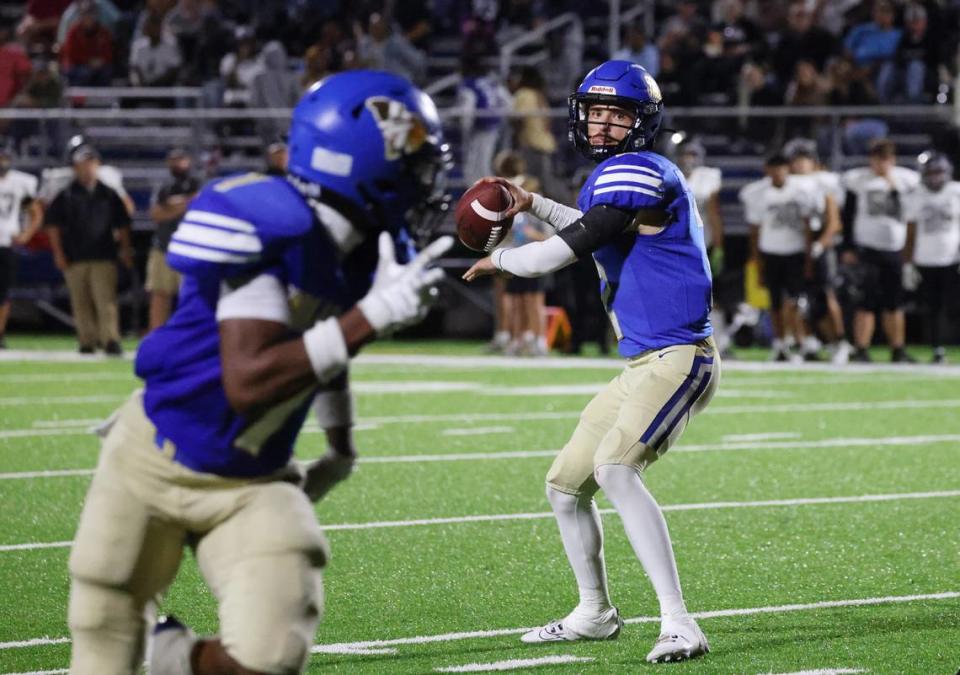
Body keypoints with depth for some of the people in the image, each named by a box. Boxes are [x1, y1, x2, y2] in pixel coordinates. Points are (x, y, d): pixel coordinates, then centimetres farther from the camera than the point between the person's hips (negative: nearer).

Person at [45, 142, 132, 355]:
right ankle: (87, 340, 13)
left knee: (106, 300, -11)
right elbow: (52, 224, 5)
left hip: (104, 257, 0)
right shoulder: (66, 195, 4)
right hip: (75, 258, 0)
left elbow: (122, 224, 16)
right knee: (81, 303, 3)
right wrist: (58, 253, -2)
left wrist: (125, 249, 9)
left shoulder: (109, 194, 10)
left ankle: (110, 339, -16)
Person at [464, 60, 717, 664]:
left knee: (615, 468, -30)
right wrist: (533, 204, 38)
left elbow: (568, 250, -15)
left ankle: (680, 625, -32)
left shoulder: (636, 173, -13)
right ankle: (595, 613, 37)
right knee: (565, 484, 16)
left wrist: (499, 260, 2)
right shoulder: (625, 176, 17)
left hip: (679, 358, -11)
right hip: (643, 365, 11)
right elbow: (598, 234, 39)